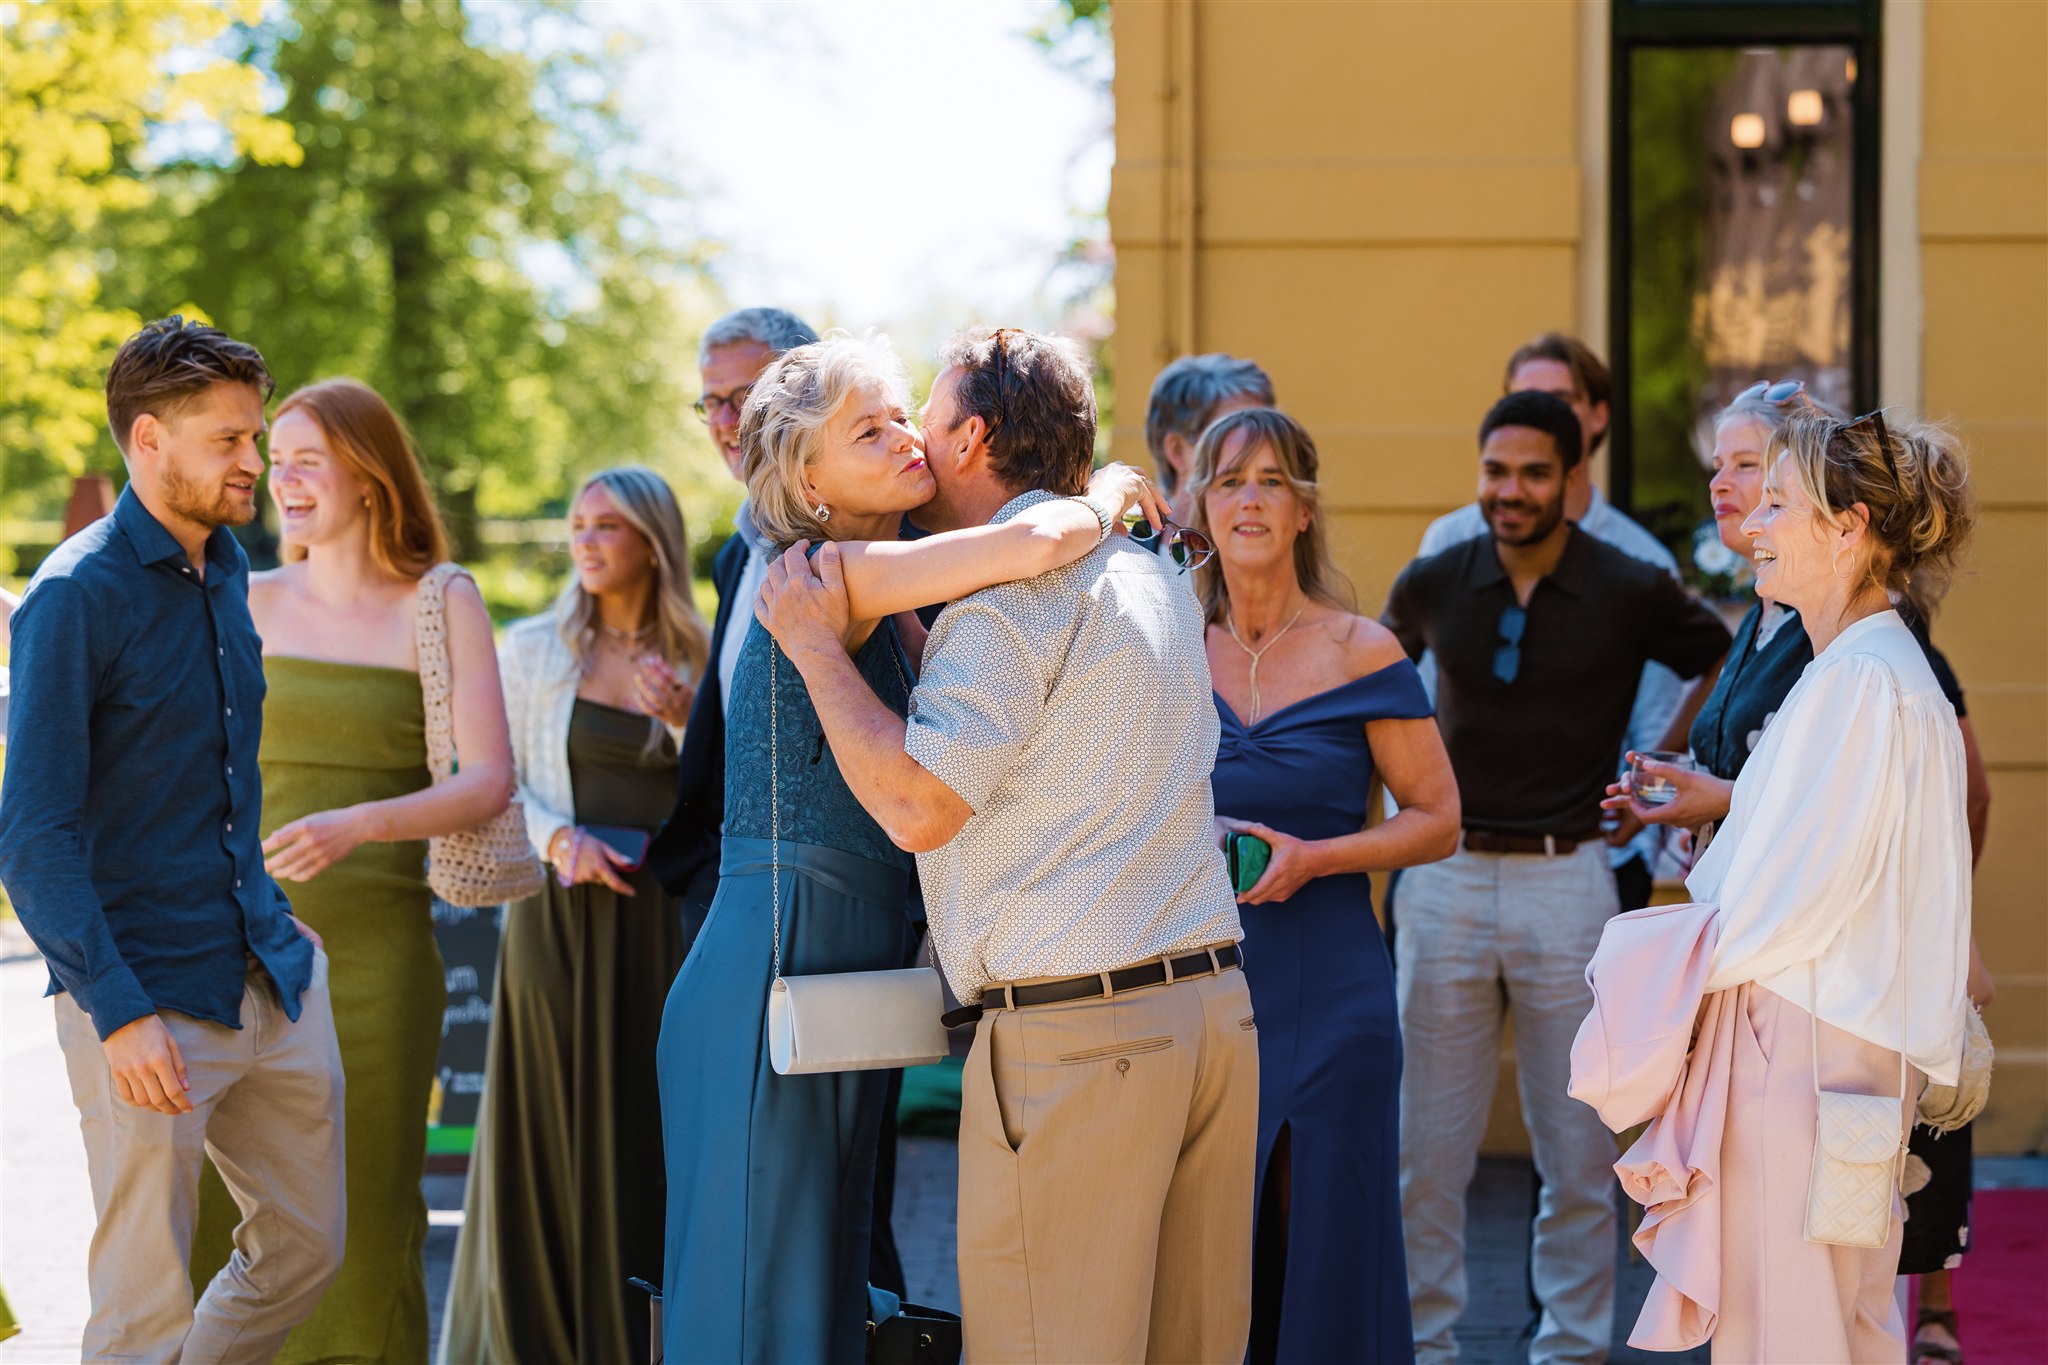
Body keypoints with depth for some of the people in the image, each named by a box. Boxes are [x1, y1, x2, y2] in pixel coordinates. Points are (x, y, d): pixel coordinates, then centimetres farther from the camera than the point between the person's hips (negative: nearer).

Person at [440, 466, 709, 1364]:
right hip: (559, 917, 0)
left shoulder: (697, 660, 7)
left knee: (652, 1137, 1)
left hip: (664, 921, 0)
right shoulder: (532, 649, 6)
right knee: (550, 1132, 2)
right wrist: (557, 838, -14)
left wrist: (688, 725, -11)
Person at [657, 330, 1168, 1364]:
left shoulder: (887, 609, 16)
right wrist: (1107, 497, -3)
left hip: (845, 986, 10)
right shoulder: (827, 574, -13)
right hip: (770, 976, -10)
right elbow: (1034, 544, -25)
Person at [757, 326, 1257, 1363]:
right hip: (1214, 1001, 9)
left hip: (1072, 1034, -9)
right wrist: (880, 610, 29)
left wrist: (816, 645, -7)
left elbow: (918, 805, -17)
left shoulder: (1011, 586, -10)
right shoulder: (1150, 577, 18)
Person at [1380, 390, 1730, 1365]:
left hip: (1567, 879, -1)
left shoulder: (1631, 593, -4)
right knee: (1424, 1147, 4)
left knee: (1578, 1154, 4)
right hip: (1446, 875, 1)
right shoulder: (1432, 585, 2)